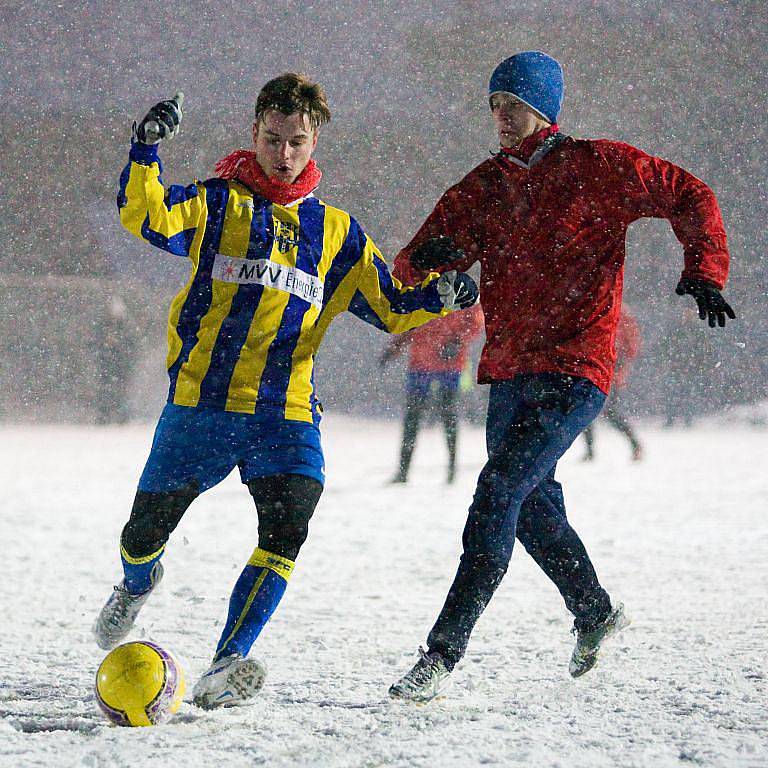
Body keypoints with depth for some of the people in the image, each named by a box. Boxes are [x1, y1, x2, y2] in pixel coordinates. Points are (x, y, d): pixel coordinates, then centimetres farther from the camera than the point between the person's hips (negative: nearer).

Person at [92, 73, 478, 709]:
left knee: (287, 530, -22)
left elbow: (392, 306, 17)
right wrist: (146, 150, -28)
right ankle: (137, 585, 43)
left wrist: (435, 297, -3)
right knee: (147, 530, 6)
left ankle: (227, 668, -22)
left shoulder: (335, 232, 16)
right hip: (201, 403, -1)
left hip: (287, 413, 1)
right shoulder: (217, 203, 7)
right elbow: (142, 215, -12)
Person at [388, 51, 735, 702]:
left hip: (573, 370, -7)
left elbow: (690, 197, 5)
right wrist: (428, 257, -19)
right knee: (534, 504, 20)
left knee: (499, 489, -20)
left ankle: (444, 653, -22)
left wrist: (704, 272, -8)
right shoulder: (485, 186, 11)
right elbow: (409, 269, 5)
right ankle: (595, 612, 46)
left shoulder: (597, 166, -3)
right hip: (509, 372, 7)